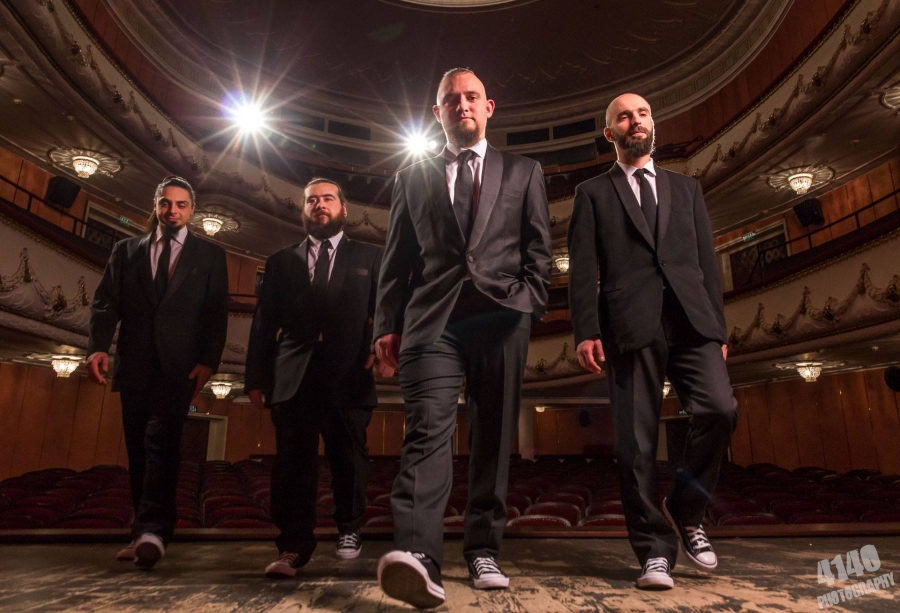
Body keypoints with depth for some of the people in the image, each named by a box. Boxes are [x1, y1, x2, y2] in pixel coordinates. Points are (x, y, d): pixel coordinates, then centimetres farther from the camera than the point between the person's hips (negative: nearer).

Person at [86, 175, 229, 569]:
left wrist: (209, 360, -11)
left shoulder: (210, 255, 9)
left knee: (161, 441, -15)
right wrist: (98, 346, -8)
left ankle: (151, 532, -17)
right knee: (138, 449, 6)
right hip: (134, 364, 4)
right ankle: (148, 532, 15)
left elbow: (217, 313, 2)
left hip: (179, 364, -3)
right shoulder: (126, 250, 17)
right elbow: (105, 302, 9)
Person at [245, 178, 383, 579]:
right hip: (293, 376, 1)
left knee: (348, 459, 9)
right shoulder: (281, 261, 18)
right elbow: (264, 323, 12)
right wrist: (256, 376, 4)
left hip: (348, 376, -1)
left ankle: (348, 530, 27)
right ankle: (293, 546, 7)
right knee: (293, 462, -1)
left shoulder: (368, 257, 13)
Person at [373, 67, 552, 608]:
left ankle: (484, 552, 14)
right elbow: (397, 258, 13)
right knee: (429, 428, -16)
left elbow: (539, 249, 13)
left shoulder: (523, 172, 19)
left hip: (501, 317, 1)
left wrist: (531, 305, -1)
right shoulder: (414, 178, 19)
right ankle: (419, 556, -23)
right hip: (433, 319, 0)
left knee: (494, 439, 3)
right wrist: (387, 324, 4)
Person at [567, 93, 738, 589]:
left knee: (719, 410, -15)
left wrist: (718, 327, 9)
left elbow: (707, 262, 18)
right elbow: (583, 268, 4)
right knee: (637, 441, -3)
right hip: (630, 326, -2)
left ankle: (685, 511, 9)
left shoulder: (686, 188, 24)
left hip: (691, 322, 3)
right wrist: (586, 331, -8)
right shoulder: (593, 193, 15)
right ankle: (654, 550, 8)